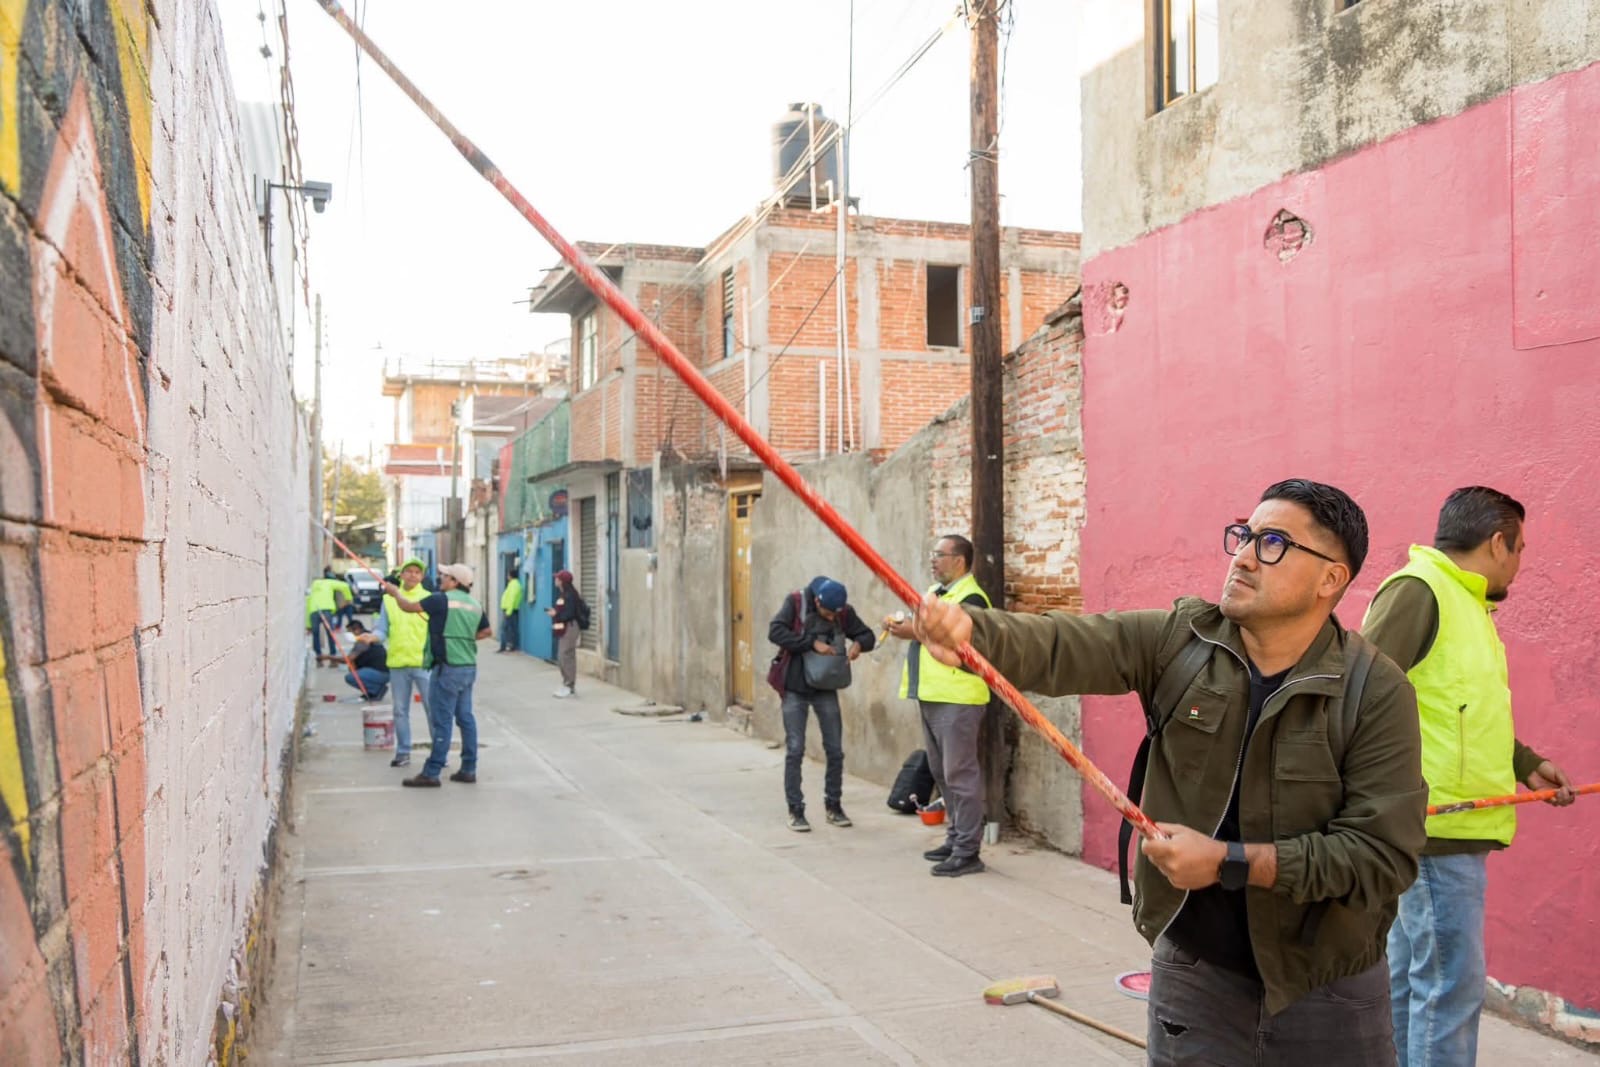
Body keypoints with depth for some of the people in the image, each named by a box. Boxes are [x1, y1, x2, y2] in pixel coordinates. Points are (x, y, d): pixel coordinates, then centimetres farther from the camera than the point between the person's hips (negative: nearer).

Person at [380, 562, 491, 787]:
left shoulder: (442, 600, -12)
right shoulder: (475, 605, 8)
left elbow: (408, 607, -4)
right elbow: (486, 631, 20)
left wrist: (395, 593, 14)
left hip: (447, 667, -7)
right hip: (468, 667, 7)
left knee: (441, 720, -4)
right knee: (465, 717, 12)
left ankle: (431, 773, 0)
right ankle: (468, 769, 16)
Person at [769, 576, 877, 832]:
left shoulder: (844, 611, -6)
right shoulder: (795, 602, -14)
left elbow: (868, 635, 3)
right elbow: (775, 632, -25)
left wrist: (859, 644, -20)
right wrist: (813, 643, -29)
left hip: (826, 689, 3)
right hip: (795, 689, -3)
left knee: (835, 750, 4)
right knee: (795, 750, -2)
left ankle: (834, 806, 20)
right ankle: (795, 810, 8)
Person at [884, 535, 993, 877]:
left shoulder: (971, 598, -13)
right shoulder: (934, 591, 17)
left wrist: (919, 633, -22)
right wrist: (901, 625, 3)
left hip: (956, 699, -10)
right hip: (931, 696, 10)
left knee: (959, 774, -7)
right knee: (942, 773, 15)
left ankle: (967, 851, -2)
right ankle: (954, 838, 25)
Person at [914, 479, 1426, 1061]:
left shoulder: (1377, 692, -13)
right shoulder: (1179, 639, -5)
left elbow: (1383, 855, -17)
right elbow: (1063, 646, -20)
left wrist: (1230, 862, -21)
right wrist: (972, 630, -40)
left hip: (1327, 992, -2)